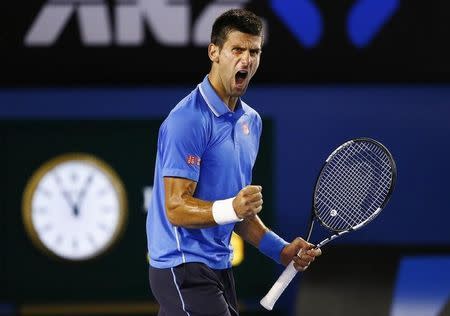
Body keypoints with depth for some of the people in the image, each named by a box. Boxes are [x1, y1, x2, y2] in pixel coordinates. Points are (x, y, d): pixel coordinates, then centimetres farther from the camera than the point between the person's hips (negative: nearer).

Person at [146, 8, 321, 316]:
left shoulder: (251, 121, 13)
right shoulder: (187, 120, -15)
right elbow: (176, 209, -19)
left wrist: (281, 250, 10)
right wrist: (232, 208, -33)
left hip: (219, 266, 9)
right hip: (183, 266, -9)